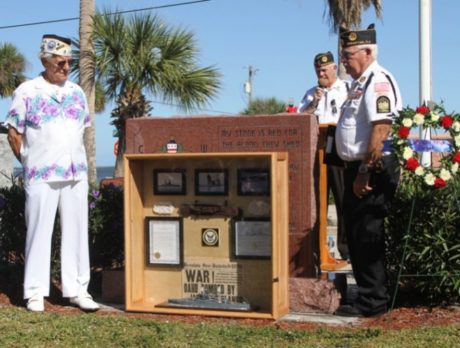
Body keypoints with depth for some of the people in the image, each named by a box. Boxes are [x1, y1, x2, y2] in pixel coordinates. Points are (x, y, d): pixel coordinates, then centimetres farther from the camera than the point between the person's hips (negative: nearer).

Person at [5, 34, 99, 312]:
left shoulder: (76, 92, 10)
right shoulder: (27, 92, -3)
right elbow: (14, 134, 0)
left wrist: (78, 161, 12)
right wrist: (31, 164, 2)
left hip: (76, 174, 5)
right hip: (41, 176, -4)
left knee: (77, 231, 6)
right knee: (39, 232, 1)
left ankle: (77, 290, 14)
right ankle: (36, 293, 10)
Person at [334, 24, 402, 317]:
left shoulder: (378, 81, -13)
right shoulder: (360, 83, 19)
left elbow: (380, 130, -23)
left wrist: (365, 173, -23)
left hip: (373, 171, -10)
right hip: (358, 169, 10)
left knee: (367, 236, -6)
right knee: (356, 235, 14)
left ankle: (373, 301, 2)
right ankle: (368, 294, 24)